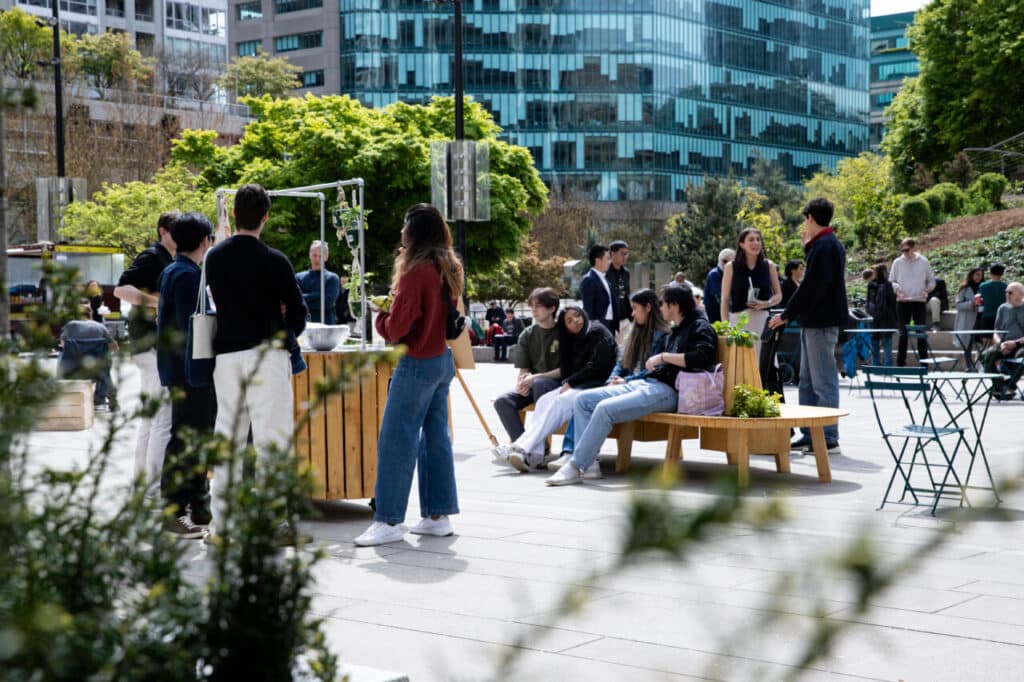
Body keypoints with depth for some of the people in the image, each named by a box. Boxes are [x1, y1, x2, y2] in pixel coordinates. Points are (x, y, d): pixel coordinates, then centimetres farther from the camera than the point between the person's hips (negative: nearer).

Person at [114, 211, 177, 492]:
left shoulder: (168, 261, 18)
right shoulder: (152, 257, -11)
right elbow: (121, 289, -22)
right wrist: (162, 302, -29)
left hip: (155, 345, 11)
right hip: (153, 345, -11)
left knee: (150, 417, 14)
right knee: (165, 418, -12)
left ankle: (142, 477, 21)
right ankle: (157, 481, -12)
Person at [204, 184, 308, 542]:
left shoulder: (214, 257, 4)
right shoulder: (274, 261, -11)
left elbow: (221, 302, 13)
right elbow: (297, 312, -3)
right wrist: (285, 333, 16)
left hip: (226, 353, 5)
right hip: (265, 353, -5)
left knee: (227, 436, 12)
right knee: (272, 437, -1)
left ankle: (220, 522, 14)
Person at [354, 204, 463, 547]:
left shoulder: (416, 271, -18)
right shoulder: (449, 269, 8)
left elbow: (397, 327, -19)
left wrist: (380, 317, 2)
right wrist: (392, 314, 15)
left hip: (417, 362, -9)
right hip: (443, 359, 9)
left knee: (395, 441, -4)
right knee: (436, 437, 13)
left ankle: (389, 521, -2)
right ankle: (438, 515, 18)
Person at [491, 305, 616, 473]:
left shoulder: (598, 332, 1)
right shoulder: (573, 341, 24)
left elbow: (597, 366, -10)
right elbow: (566, 370, 18)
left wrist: (570, 382, -9)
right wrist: (567, 383, -5)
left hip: (597, 384, -7)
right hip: (574, 386, 7)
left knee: (561, 401, -31)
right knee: (544, 400, -20)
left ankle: (522, 448, -41)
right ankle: (534, 456, -37)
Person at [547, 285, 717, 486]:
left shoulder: (700, 327, -2)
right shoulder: (677, 331, 27)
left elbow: (701, 357, -21)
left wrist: (664, 357, -14)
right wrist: (626, 381, 20)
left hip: (667, 391, -10)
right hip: (643, 384, 10)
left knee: (605, 408, -28)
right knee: (583, 399, -2)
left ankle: (575, 467, -23)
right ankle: (589, 460, -10)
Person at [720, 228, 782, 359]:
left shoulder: (769, 266, 7)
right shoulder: (731, 267, 3)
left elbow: (778, 295, 14)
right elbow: (725, 300, 4)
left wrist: (766, 304, -6)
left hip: (762, 320, 2)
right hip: (738, 320, -2)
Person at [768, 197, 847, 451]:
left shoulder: (824, 245, -15)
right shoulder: (829, 244, 16)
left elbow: (812, 286, -21)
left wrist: (786, 315, -17)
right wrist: (808, 248, 17)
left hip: (821, 322, -10)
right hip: (814, 321, 10)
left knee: (823, 381, -5)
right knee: (807, 381, 14)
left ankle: (828, 437, -1)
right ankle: (810, 434, 19)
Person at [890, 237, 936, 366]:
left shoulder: (923, 262, 3)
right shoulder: (897, 262, 4)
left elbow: (931, 281, 10)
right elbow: (891, 281, 10)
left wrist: (927, 291, -8)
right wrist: (897, 290, -10)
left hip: (919, 302, 0)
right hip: (902, 302, 0)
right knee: (903, 333, 1)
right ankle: (901, 363, 4)